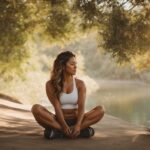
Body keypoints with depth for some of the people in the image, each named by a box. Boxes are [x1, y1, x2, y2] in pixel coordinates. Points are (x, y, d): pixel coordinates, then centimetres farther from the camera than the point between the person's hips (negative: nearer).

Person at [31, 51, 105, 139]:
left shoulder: (80, 84, 3)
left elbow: (81, 106, -10)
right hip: (59, 121, -1)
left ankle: (58, 131, -29)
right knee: (36, 108, -28)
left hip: (75, 120, 2)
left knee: (100, 110, -22)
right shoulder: (51, 84, -1)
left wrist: (78, 125, -29)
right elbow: (57, 107, -12)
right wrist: (64, 126, -29)